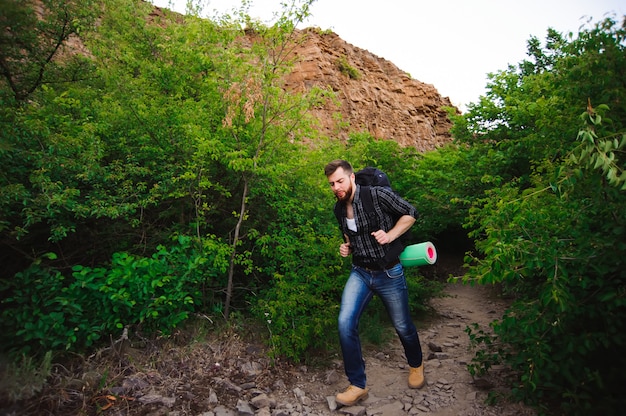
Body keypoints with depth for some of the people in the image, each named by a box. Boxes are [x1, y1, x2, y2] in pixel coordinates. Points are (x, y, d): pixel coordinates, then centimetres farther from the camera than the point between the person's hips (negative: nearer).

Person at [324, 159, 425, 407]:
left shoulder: (378, 195, -17)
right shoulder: (339, 208, 1)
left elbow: (410, 213, -7)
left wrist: (390, 235, -20)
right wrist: (347, 247, -2)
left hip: (389, 274, -3)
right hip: (360, 273, 4)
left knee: (402, 326, 14)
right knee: (345, 323, -14)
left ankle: (416, 365, 47)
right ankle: (358, 385, 5)